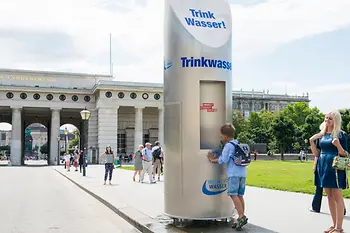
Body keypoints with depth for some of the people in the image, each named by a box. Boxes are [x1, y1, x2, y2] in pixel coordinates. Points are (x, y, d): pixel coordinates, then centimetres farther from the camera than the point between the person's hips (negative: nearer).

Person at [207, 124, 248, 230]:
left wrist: (212, 160, 5)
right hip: (243, 173, 8)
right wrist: (216, 158, 24)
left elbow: (224, 160, -9)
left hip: (234, 173, -8)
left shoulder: (228, 145, -5)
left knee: (233, 194, -9)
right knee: (240, 195, 8)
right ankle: (241, 218, 9)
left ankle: (241, 217, -17)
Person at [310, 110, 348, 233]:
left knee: (337, 196, -4)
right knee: (329, 197, 10)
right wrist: (312, 142, -5)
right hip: (323, 167, 6)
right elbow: (316, 154, 9)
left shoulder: (341, 134, -6)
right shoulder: (320, 135, 9)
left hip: (335, 168, -6)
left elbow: (345, 155, -7)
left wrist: (338, 145, -25)